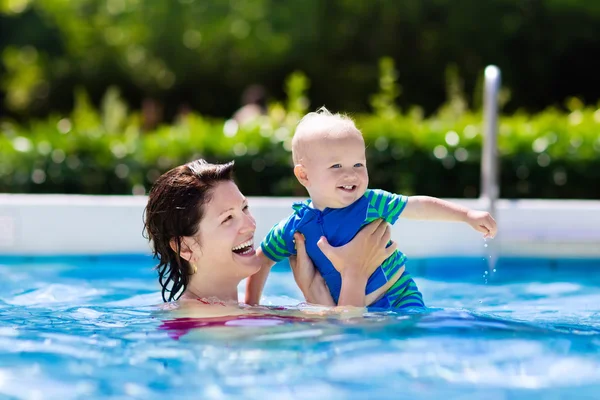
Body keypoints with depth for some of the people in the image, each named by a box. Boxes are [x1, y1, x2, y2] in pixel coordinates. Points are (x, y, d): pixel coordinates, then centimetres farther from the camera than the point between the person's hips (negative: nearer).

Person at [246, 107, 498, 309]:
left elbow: (420, 206, -2)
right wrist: (250, 306, 3)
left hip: (398, 298, -2)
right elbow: (262, 260, 6)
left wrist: (468, 215, -7)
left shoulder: (371, 204, -10)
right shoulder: (294, 228, -8)